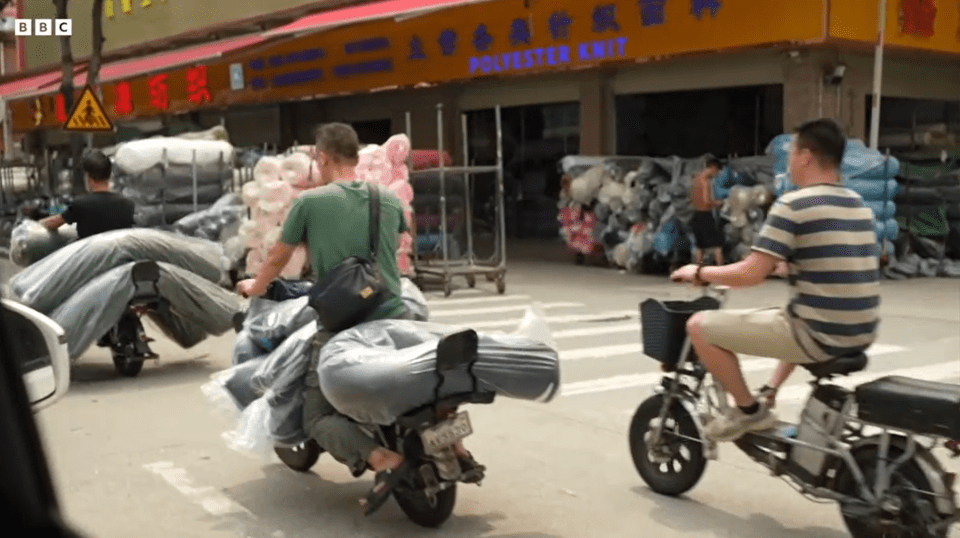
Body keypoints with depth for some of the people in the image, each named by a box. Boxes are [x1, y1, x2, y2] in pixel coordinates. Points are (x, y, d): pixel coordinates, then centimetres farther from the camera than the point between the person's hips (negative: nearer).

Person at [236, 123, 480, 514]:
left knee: (318, 417, 6)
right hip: (395, 318, 5)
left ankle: (383, 460, -20)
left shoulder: (309, 202, -4)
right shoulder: (390, 200, 7)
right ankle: (456, 448, 4)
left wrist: (254, 287, 30)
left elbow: (278, 259, 9)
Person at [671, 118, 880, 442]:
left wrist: (699, 273, 0)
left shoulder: (793, 205, -13)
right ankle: (769, 396, 36)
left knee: (700, 326, 0)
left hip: (819, 336, -9)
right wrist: (780, 263, 32)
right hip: (861, 334, 9)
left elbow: (751, 275, -16)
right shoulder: (859, 205, 11)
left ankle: (750, 410, 10)